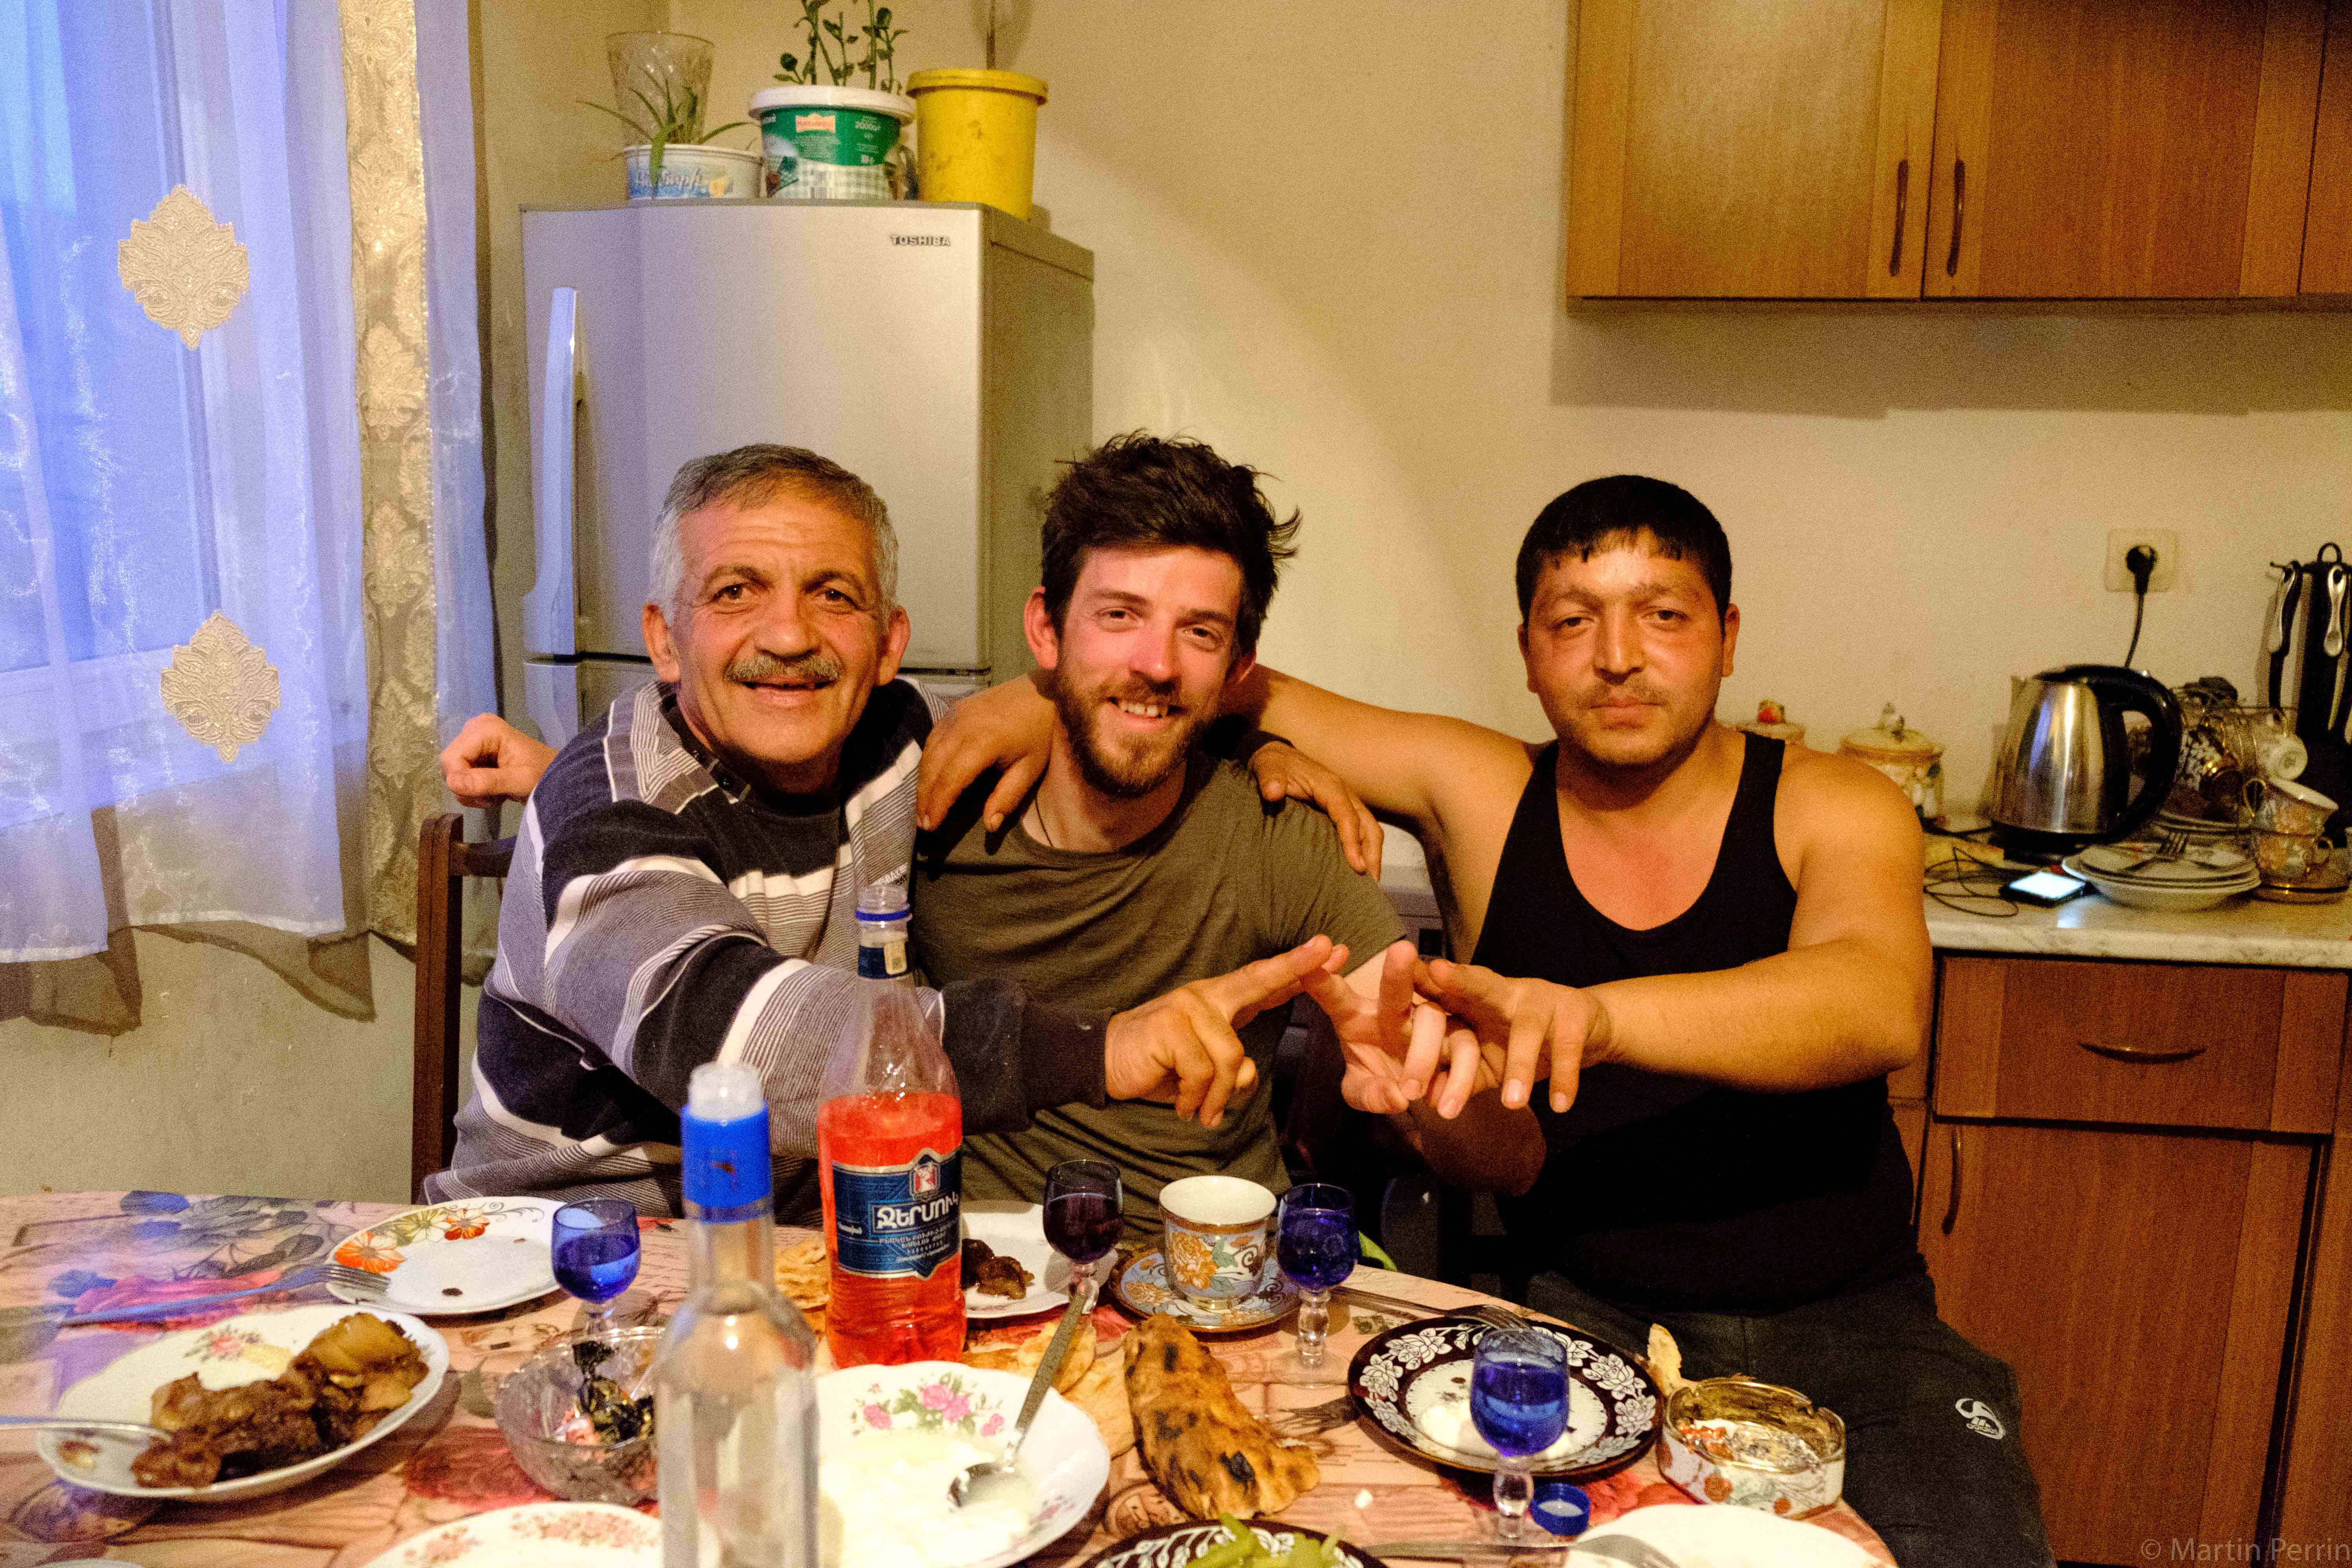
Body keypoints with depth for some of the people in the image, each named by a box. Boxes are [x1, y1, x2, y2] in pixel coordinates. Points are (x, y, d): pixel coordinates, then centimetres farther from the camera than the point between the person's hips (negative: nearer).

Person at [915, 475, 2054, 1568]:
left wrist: (1589, 1013, -43)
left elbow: (1881, 1006, -26)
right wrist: (1055, 696, -8)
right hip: (1583, 1310, 1)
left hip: (1845, 1320, 0)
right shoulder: (1481, 793, 1)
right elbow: (1240, 687, 11)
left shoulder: (1833, 809, -3)